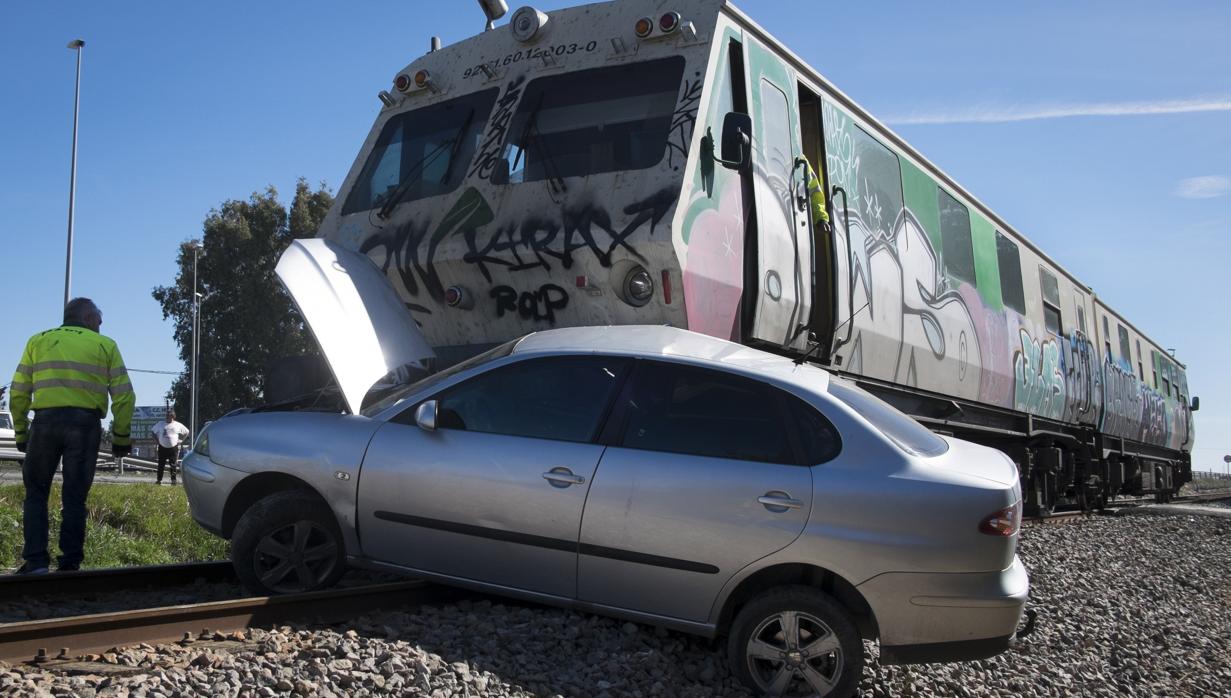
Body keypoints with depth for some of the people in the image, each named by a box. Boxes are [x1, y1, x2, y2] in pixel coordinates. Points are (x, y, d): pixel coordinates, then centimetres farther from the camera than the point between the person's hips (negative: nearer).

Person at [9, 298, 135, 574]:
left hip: (45, 421, 1)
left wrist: (21, 432, 15)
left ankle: (35, 561, 3)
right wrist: (121, 436, 9)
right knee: (74, 497, 6)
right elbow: (124, 395, 4)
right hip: (85, 423, -1)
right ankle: (70, 562, 6)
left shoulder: (38, 341, 15)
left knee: (36, 493, 12)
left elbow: (19, 393, 9)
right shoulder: (105, 345, 10)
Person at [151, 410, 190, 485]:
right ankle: (159, 480, 8)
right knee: (161, 464, 3)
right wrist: (157, 440, 7)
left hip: (173, 448, -1)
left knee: (173, 465, -2)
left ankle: (173, 480, 2)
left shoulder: (177, 425, 6)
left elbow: (186, 432, 15)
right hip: (162, 448, 1)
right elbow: (153, 431, 16)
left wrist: (180, 440, 6)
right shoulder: (161, 424, 7)